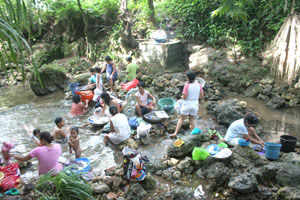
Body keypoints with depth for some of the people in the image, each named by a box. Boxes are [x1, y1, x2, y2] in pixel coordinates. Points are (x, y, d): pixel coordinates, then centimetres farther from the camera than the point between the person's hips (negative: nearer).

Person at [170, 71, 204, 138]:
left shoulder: (187, 85, -18)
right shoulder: (199, 85, -5)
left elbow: (184, 97, -18)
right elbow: (202, 96, 1)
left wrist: (182, 97, 4)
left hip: (187, 104, -3)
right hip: (195, 104, 4)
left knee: (181, 119, 11)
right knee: (191, 119, 20)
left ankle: (175, 133, 7)